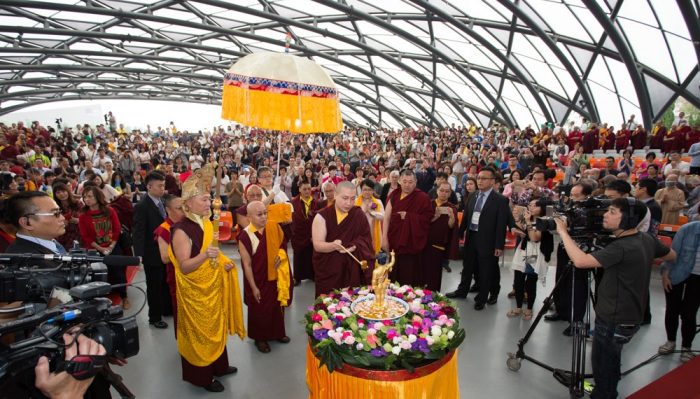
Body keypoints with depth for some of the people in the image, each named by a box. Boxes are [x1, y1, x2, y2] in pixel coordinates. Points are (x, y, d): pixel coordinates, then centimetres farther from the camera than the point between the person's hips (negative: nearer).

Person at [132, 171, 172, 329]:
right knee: (154, 286, 11)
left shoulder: (162, 202, 2)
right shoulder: (142, 206, -18)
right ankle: (154, 317, 29)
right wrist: (139, 256, -30)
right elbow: (138, 233, -22)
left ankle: (167, 309, 42)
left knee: (166, 283, 22)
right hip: (152, 254, -6)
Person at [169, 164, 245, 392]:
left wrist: (223, 262, -1)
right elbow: (184, 267, -25)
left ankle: (218, 365, 40)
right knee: (199, 330, 8)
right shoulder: (181, 230, -22)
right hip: (195, 290, -8)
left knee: (215, 325, 21)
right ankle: (201, 375, 28)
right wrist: (205, 256, -41)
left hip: (213, 286, 8)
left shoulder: (207, 223, 2)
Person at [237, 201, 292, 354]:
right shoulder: (245, 236, -20)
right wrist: (253, 287, -11)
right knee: (260, 310, 14)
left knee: (277, 306, 20)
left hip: (276, 277, 4)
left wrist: (281, 255, -12)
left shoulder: (274, 227, -9)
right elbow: (247, 264, -15)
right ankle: (260, 338, 35)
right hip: (258, 280, -4)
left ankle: (278, 332, 42)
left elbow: (283, 243, 9)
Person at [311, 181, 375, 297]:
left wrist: (352, 247, -21)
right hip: (328, 270, -1)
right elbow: (317, 245, -11)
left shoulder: (359, 215, -1)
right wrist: (333, 245, -30)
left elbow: (365, 240, -2)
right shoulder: (322, 216, -8)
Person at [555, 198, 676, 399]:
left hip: (614, 321, -9)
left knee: (603, 366, 8)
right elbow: (671, 255, 20)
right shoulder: (647, 239, 0)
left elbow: (581, 261, -37)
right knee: (609, 364, 26)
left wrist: (563, 231, -29)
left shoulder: (622, 248, -28)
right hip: (629, 317, 9)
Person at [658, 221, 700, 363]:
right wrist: (665, 274, -8)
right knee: (672, 310, 12)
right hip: (676, 275, 0)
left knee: (688, 314, 4)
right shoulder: (687, 229, -13)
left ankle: (686, 348, 24)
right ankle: (670, 341, 32)